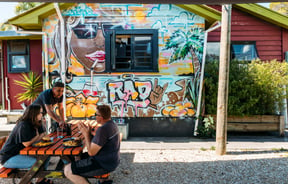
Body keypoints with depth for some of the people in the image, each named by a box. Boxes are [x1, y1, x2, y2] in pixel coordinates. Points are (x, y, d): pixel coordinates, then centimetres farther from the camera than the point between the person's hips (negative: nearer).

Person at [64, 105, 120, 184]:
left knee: (67, 170, -10)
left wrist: (86, 134, -14)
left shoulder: (103, 129, -27)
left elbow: (91, 152, -24)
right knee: (79, 156, 29)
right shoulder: (112, 124, 4)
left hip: (103, 165, -10)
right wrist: (90, 131, 0)